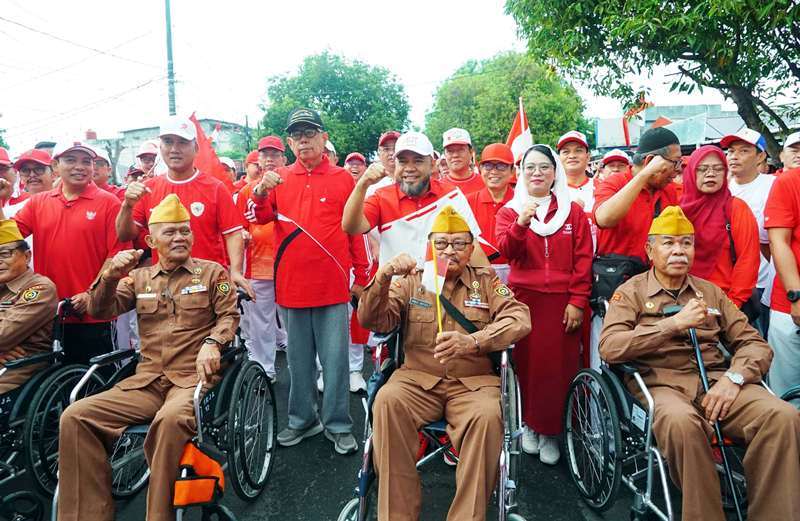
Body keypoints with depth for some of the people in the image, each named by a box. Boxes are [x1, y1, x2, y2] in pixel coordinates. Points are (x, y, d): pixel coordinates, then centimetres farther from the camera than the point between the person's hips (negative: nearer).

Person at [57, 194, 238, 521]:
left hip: (193, 377, -4)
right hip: (146, 381, 4)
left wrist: (212, 342, -17)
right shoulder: (139, 278, 18)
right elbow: (101, 311, 11)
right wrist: (111, 277, -8)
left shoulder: (212, 272, 9)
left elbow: (230, 315, 3)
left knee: (171, 419, -36)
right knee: (75, 417, -15)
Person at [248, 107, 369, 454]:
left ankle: (338, 425, 17)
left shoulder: (343, 179, 2)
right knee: (299, 359, 14)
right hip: (291, 285, 3)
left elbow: (356, 231, 4)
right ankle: (302, 420, 29)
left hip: (333, 285, -2)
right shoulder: (280, 178, 9)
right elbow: (259, 218, 0)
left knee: (335, 359, 4)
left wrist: (361, 276, 4)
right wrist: (261, 192, -20)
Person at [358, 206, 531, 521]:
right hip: (417, 379, 1)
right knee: (387, 400, -30)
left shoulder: (487, 281, 11)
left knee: (487, 414, -32)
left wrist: (472, 341, -24)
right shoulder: (410, 281, 11)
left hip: (473, 382, 0)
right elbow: (372, 322, 2)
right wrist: (383, 278, -18)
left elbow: (519, 318, -5)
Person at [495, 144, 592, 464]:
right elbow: (506, 251, -10)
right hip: (523, 299, 0)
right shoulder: (510, 211, 7)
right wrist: (522, 222, -26)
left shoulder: (573, 211, 7)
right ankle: (529, 424, 24)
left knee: (558, 366, 1)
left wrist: (577, 302, -4)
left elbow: (583, 260, 3)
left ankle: (550, 431, 18)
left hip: (563, 301, 0)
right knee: (526, 363, 4)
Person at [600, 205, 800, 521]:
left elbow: (755, 343, 15)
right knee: (681, 422, -37)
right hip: (661, 382, -4)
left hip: (717, 381, 4)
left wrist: (734, 377, -7)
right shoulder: (631, 292, 7)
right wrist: (674, 323, -15)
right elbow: (609, 348, -9)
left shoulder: (710, 292, 21)